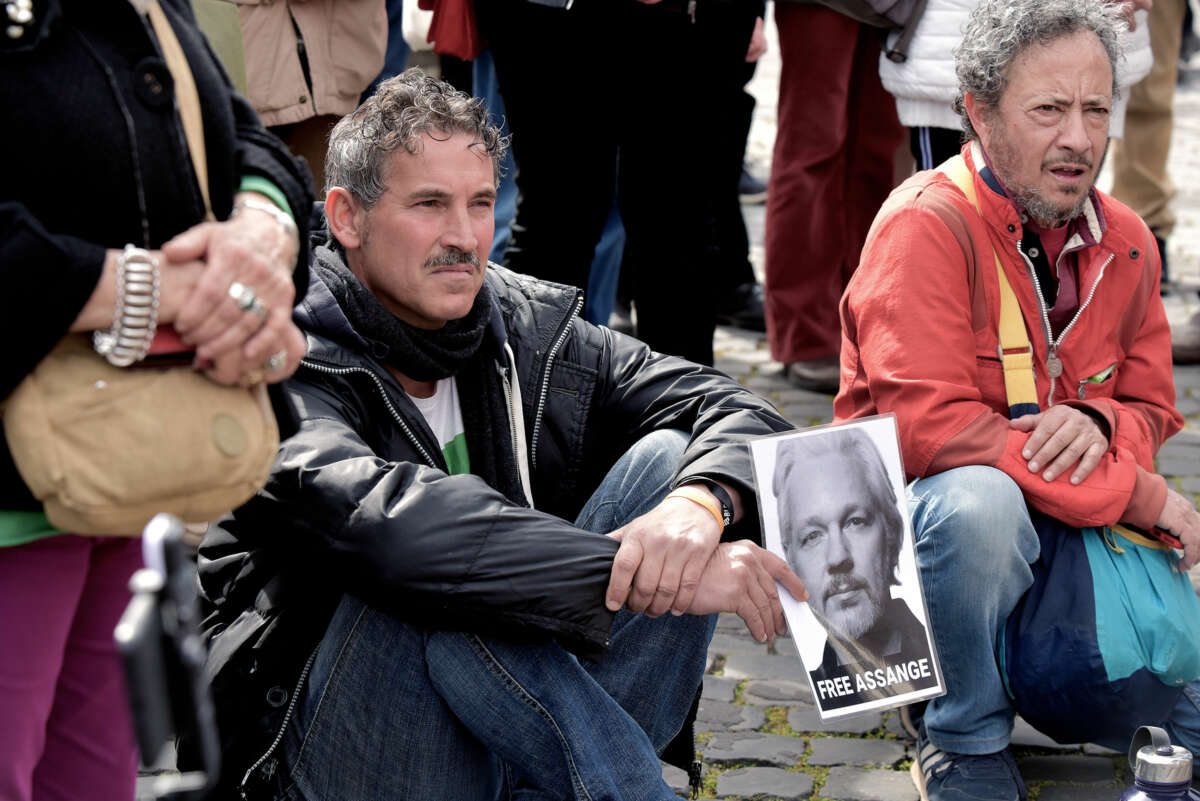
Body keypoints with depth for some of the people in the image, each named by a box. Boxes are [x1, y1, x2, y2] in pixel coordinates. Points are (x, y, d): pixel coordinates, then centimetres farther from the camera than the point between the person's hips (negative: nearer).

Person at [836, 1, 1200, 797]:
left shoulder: (1125, 242, 3)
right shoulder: (926, 227, -18)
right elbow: (930, 427, -27)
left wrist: (1098, 424, -19)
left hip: (1075, 525, 6)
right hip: (917, 518, -6)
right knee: (978, 503, -41)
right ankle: (963, 736, -13)